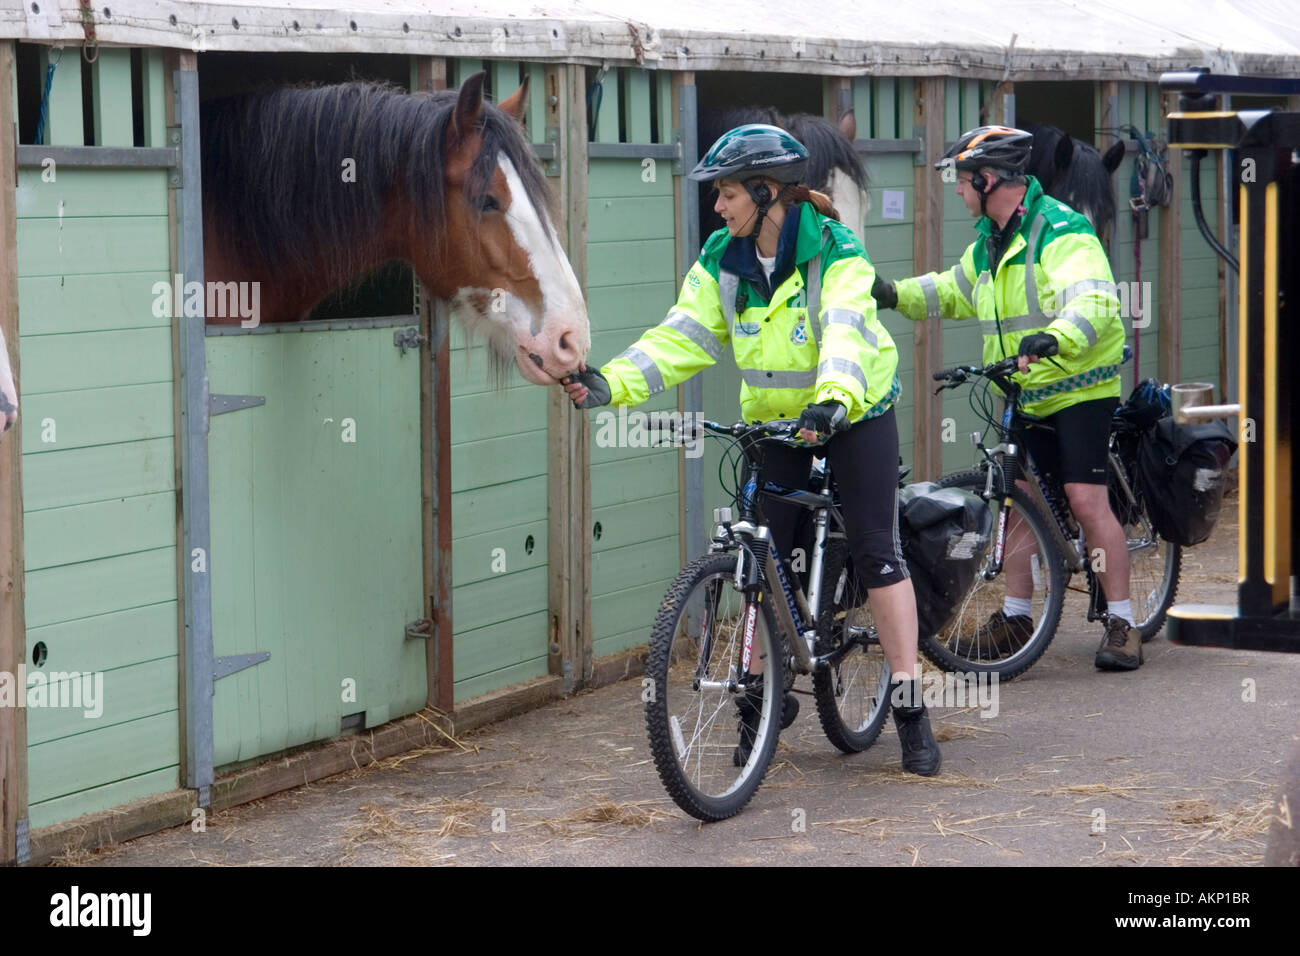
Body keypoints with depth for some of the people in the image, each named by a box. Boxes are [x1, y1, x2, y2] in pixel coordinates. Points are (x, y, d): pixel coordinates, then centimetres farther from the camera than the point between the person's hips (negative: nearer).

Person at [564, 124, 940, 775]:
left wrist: (833, 401, -54)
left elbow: (846, 334, -35)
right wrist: (611, 384, -26)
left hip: (854, 411, -5)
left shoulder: (835, 252, -20)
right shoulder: (722, 260, -5)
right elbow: (681, 337, -11)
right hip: (774, 418, 5)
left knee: (877, 552, -8)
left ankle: (909, 706, -3)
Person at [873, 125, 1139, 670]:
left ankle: (1122, 625, -7)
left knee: (1086, 500, -13)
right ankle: (1014, 618, 19)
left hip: (1079, 390, -9)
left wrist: (1055, 340, -51)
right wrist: (894, 294, 15)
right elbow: (953, 291, 29)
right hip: (1024, 395, 9)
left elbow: (1092, 304, -33)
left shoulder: (1061, 233, -18)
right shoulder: (989, 243, 12)